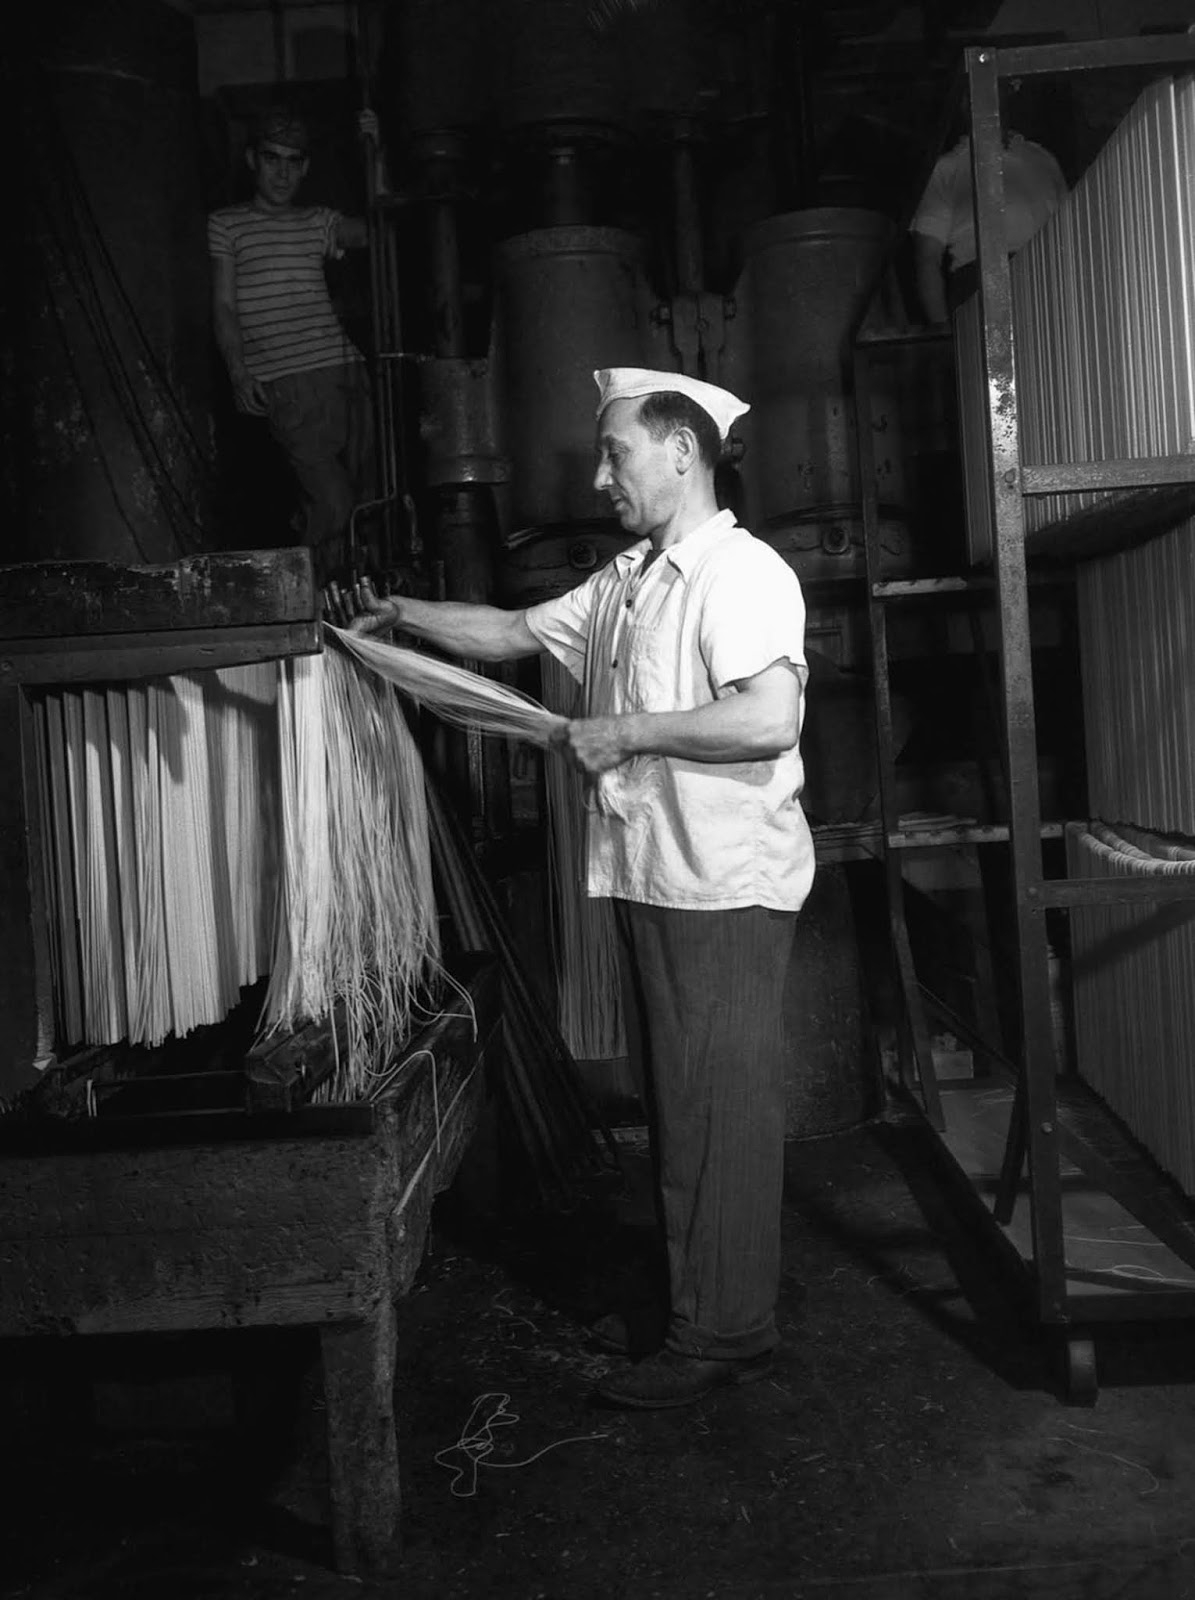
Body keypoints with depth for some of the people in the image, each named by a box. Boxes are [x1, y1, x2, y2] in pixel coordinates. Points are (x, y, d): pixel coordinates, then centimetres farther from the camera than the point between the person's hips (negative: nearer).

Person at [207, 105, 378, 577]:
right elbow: (224, 306, 7)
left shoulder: (320, 222, 21)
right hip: (284, 383, -4)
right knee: (332, 504, -15)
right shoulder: (226, 224, 13)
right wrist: (238, 369, -8)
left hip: (344, 369, 5)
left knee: (350, 496, 1)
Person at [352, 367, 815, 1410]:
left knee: (719, 1110, -1)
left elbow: (771, 717, -25)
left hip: (726, 889, -9)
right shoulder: (626, 582, 16)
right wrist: (404, 615, 13)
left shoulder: (743, 572, -13)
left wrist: (626, 731, -19)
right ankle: (691, 1299, 30)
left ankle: (727, 1335, 11)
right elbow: (515, 634, 22)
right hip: (654, 881, 9)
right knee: (678, 1102, 16)